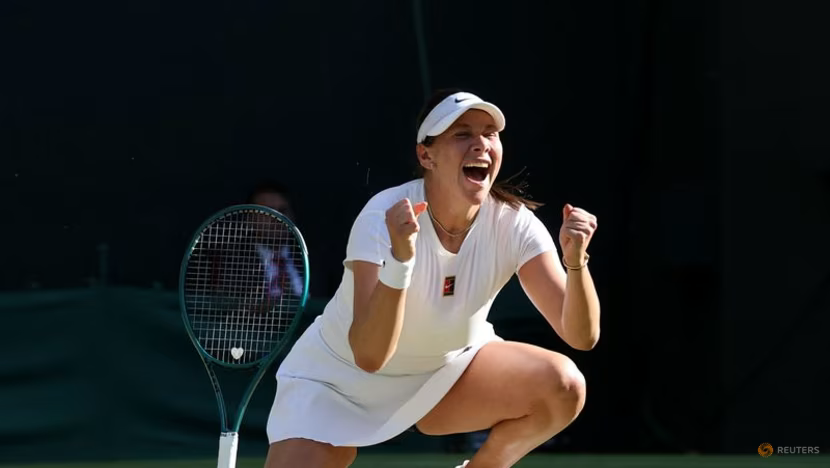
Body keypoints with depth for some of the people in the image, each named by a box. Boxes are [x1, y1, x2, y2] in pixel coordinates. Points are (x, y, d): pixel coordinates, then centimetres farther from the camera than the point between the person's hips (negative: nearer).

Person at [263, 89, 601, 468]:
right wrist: (400, 258, -52)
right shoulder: (384, 217, -29)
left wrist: (575, 261, -41)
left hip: (446, 370, 3)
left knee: (564, 387, -21)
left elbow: (582, 335, -24)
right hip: (339, 379, -3)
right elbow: (369, 355, -39)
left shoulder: (514, 223, -19)